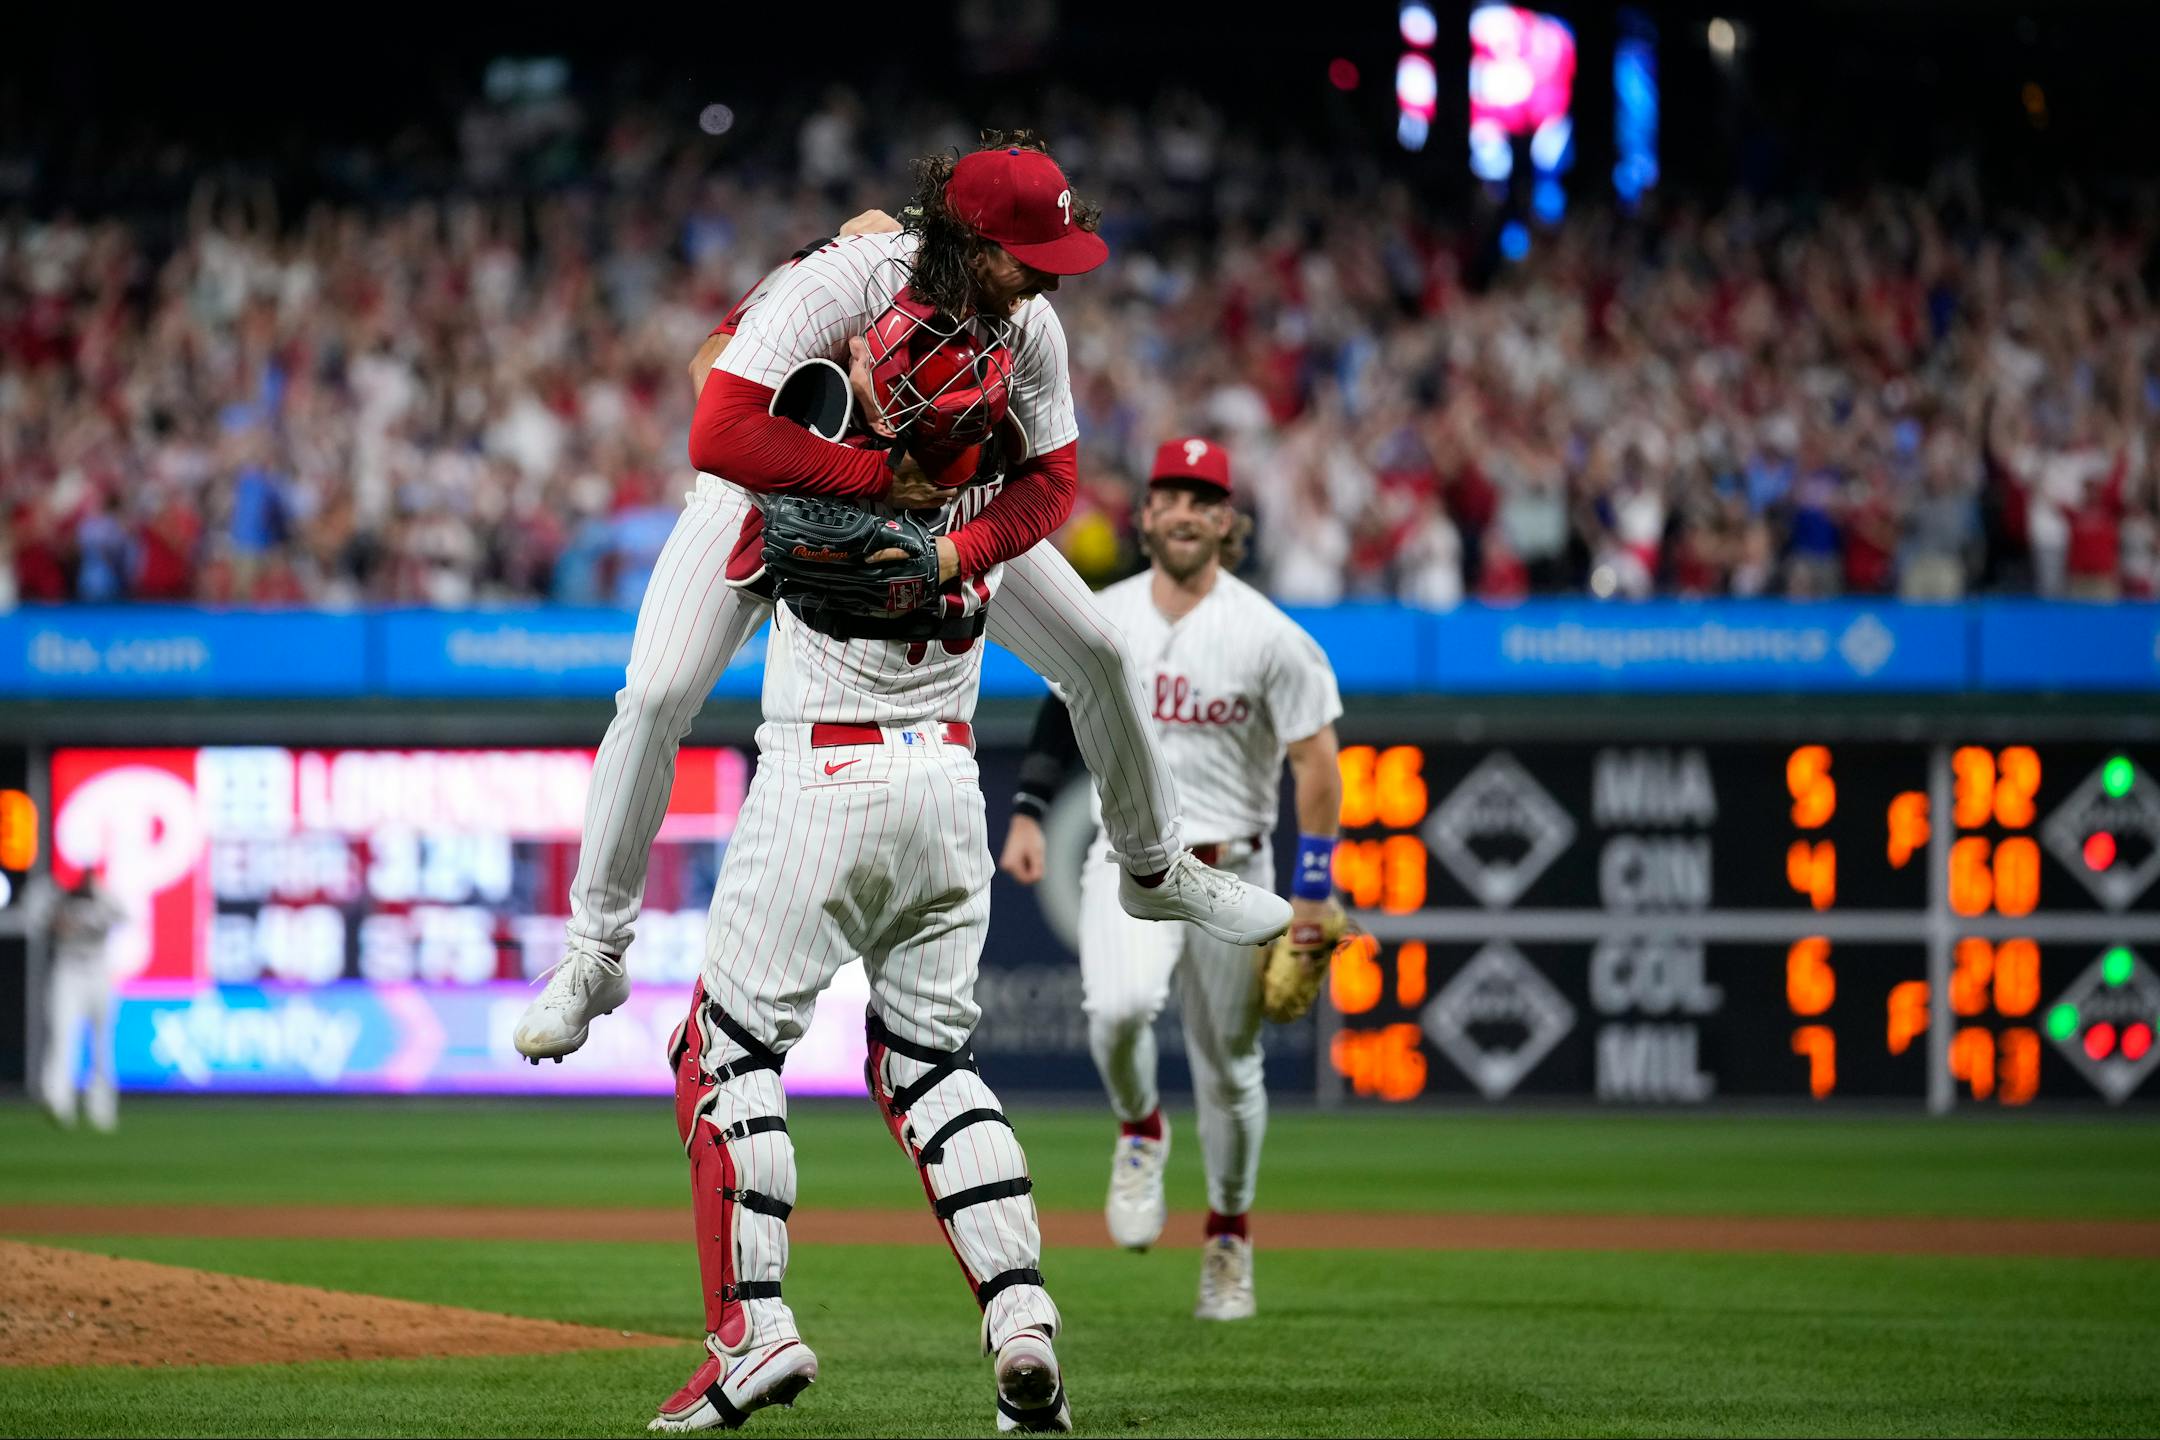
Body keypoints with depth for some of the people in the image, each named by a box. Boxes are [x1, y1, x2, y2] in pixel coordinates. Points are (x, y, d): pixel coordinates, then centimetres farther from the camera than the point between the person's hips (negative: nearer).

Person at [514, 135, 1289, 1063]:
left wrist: (960, 551, -34)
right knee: (654, 700, -19)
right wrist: (880, 476, -42)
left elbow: (1049, 478, -14)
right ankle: (594, 955, -3)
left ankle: (1156, 871, 28)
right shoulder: (840, 284, -40)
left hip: (941, 503, 4)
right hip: (772, 495, -4)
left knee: (1097, 658, 3)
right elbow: (720, 434, -48)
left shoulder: (1028, 325, -24)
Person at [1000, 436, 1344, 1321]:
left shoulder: (1267, 636, -11)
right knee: (1118, 1007, -27)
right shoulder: (1101, 619, 0)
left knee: (1229, 1063, 7)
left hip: (1231, 872, -1)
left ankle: (1230, 1235, 28)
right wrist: (1029, 808, 7)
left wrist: (1314, 890, -11)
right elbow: (1063, 710, 18)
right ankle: (1139, 1131, 5)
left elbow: (1317, 763, -8)